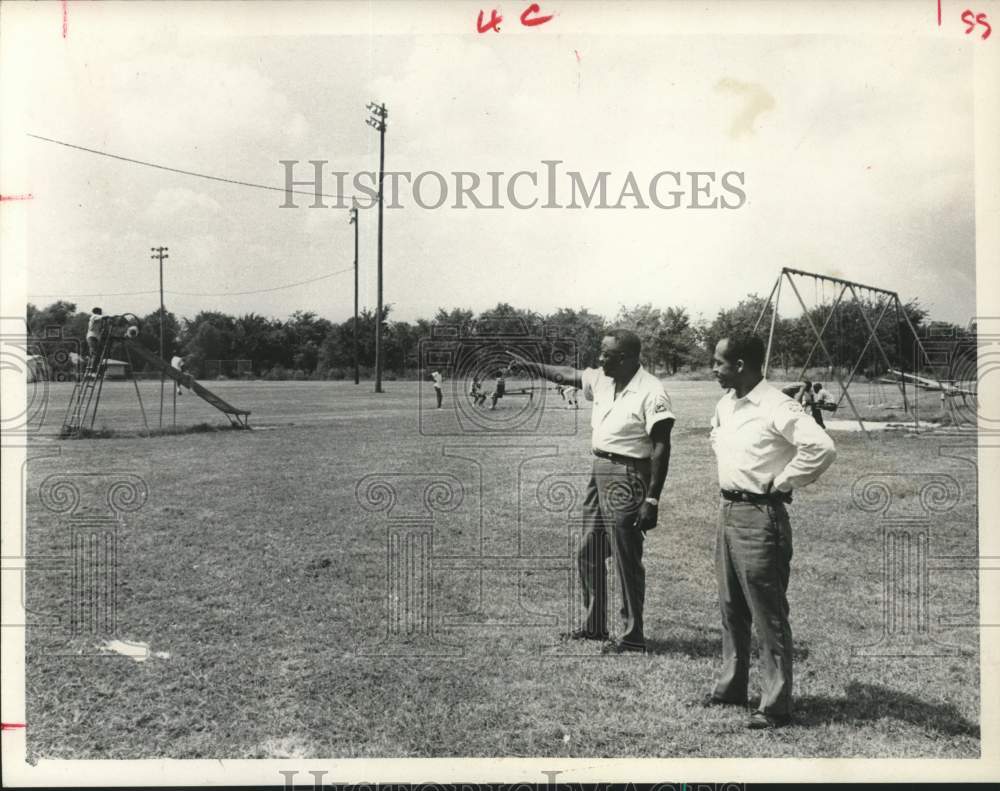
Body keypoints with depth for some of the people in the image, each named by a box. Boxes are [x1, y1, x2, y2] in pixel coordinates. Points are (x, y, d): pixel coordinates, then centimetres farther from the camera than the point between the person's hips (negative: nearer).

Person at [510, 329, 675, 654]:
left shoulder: (651, 392, -17)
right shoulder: (601, 380, 6)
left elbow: (661, 448, -18)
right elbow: (567, 375, 23)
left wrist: (652, 500, -20)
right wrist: (531, 365, 24)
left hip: (627, 480, -9)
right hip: (599, 471, 9)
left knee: (627, 562, -1)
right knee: (588, 555, 17)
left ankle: (633, 637, 13)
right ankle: (593, 625, 32)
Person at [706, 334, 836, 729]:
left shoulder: (778, 408, -18)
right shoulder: (726, 404, 9)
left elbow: (822, 448, -29)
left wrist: (781, 481, -18)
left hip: (759, 516, -9)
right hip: (727, 511, 9)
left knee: (768, 617, 0)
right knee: (731, 610, 18)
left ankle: (775, 706, 10)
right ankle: (730, 687, 32)